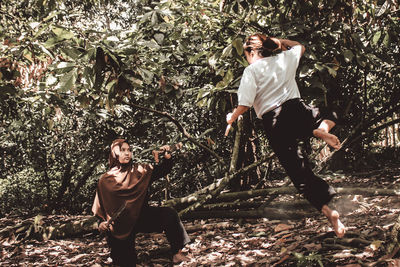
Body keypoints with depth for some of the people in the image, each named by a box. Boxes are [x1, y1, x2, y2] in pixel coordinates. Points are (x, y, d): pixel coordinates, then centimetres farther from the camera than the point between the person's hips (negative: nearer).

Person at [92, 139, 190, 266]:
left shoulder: (139, 170, 2)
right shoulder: (106, 180, -2)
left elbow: (163, 170, 2)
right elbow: (102, 206, 3)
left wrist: (167, 156, -17)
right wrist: (102, 223, -13)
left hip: (143, 215, 1)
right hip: (122, 223, -1)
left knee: (169, 215, -25)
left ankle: (177, 253, -22)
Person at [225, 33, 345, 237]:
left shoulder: (251, 70, 1)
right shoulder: (285, 58, 15)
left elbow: (245, 104, -6)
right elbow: (300, 47, 38)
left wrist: (231, 118, 13)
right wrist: (276, 41, 32)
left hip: (273, 124, -3)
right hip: (296, 110, 4)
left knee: (298, 171, 0)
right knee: (330, 115, 35)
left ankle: (328, 211, -15)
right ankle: (322, 130, -3)